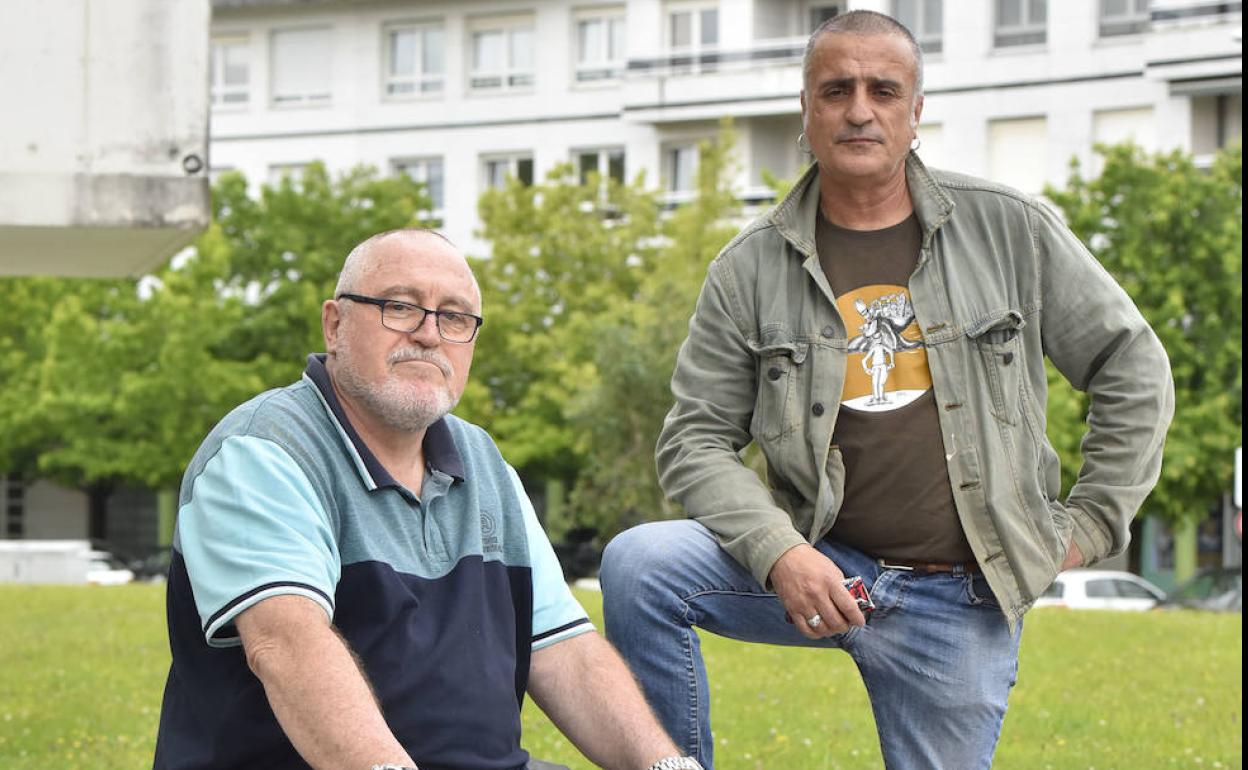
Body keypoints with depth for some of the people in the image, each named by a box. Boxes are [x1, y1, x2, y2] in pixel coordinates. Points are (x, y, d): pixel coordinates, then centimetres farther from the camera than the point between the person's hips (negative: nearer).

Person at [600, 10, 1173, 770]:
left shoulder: (1010, 230, 0)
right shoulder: (752, 267, 1)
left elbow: (1133, 369, 8)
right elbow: (697, 441, 0)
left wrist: (1091, 522, 4)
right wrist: (778, 553, -16)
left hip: (962, 600, 0)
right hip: (820, 569, 0)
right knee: (638, 564, -22)